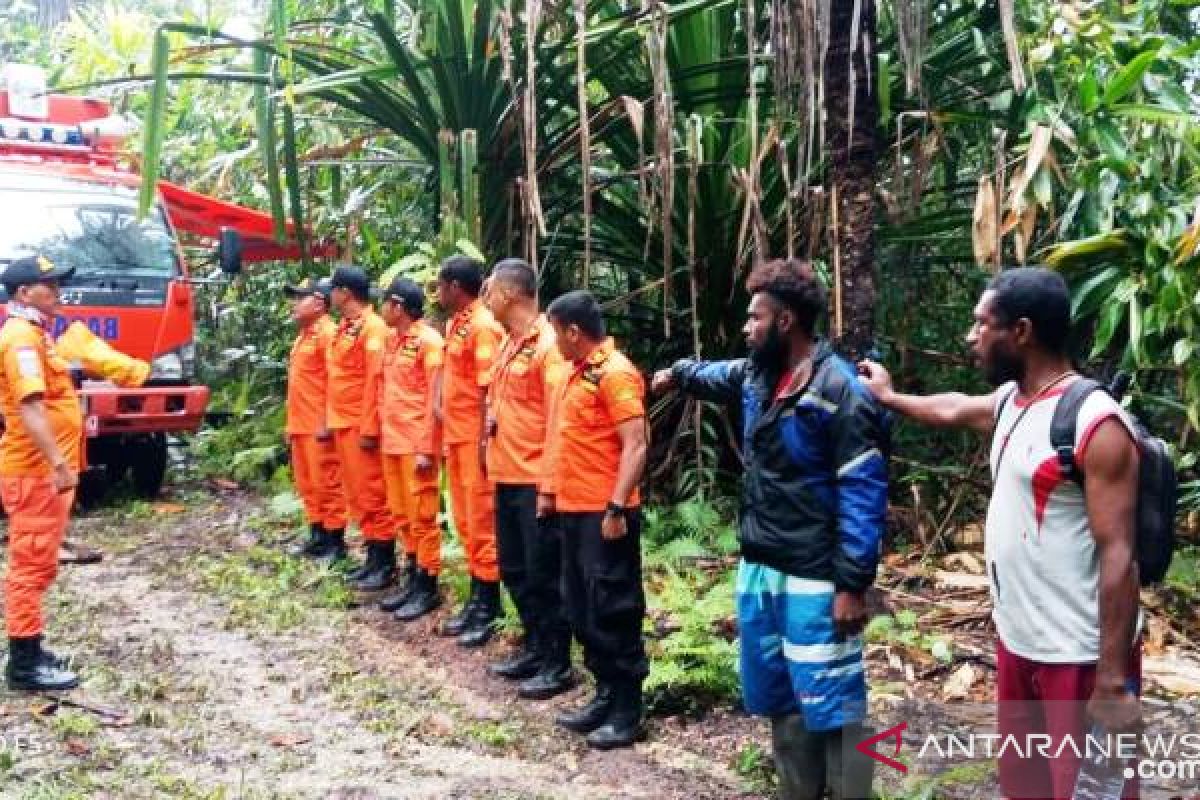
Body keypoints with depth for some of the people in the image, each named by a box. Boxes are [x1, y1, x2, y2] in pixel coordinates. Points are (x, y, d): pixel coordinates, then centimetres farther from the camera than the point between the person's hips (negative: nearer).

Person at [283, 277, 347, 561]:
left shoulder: (328, 333, -12)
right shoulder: (303, 335, 18)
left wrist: (327, 421, -21)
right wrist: (291, 421, 21)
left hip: (319, 425, -10)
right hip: (300, 425, 10)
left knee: (327, 483, -4)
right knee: (307, 483, 14)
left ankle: (336, 542, 2)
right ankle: (317, 536, 23)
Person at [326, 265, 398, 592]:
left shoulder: (372, 328, -15)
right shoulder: (344, 327, 15)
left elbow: (376, 381, -19)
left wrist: (369, 429, -21)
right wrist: (331, 420, 18)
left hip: (361, 425, -10)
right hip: (343, 423, 10)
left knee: (372, 493, -4)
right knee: (356, 493, 13)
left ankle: (387, 565, 3)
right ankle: (373, 557, 22)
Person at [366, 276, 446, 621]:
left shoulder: (429, 340, -13)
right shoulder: (391, 340, 12)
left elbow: (435, 398, -15)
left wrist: (426, 448, -18)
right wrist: (377, 432, 14)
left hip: (416, 443, -8)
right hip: (391, 441, 8)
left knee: (422, 515, -1)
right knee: (402, 514, 14)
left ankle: (428, 586, 8)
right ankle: (413, 579, 24)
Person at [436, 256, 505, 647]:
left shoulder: (483, 325, -15)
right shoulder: (455, 324, 13)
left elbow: (489, 389, -19)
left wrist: (484, 441, -20)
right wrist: (447, 433, 18)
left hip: (475, 438, -10)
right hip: (456, 436, 10)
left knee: (482, 521, -2)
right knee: (464, 520, 14)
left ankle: (489, 607, 6)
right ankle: (476, 599, 23)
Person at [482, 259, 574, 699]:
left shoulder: (548, 344, -16)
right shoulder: (508, 343, 12)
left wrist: (549, 483, -19)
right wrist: (492, 417, 4)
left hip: (535, 480, -9)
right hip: (506, 475, 9)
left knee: (543, 574, 0)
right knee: (514, 569, 17)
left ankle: (558, 664, 12)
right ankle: (535, 648, 31)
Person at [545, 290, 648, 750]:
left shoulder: (615, 373, -14)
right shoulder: (577, 372, 14)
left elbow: (635, 446, -20)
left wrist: (617, 508, -24)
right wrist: (553, 491, 20)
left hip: (603, 513, -10)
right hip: (573, 509, 10)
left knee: (612, 611, -2)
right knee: (581, 609, 15)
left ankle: (627, 711, 8)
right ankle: (606, 696, 26)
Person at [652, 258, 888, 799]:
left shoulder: (841, 393, -16)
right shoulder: (756, 376, 8)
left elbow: (863, 496, -19)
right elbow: (716, 376, 36)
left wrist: (853, 585, -21)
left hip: (814, 581, -8)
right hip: (757, 570, 9)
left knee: (830, 705, -3)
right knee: (777, 699, 18)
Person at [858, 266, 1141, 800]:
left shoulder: (1096, 424, -21)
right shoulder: (1010, 401, 5)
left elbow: (1118, 556, -22)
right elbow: (952, 409, 29)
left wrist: (1114, 682, -23)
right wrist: (888, 397, 43)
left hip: (1080, 657, -9)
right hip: (1016, 640, 9)